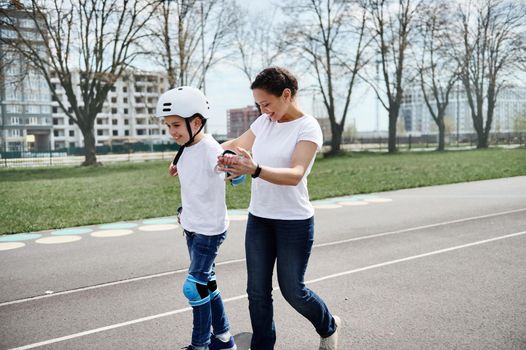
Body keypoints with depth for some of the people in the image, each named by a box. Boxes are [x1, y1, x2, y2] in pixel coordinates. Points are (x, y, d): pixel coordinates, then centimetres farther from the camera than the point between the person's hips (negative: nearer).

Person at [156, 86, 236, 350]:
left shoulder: (209, 149, -22)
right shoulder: (185, 149, 4)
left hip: (210, 230, -9)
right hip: (192, 227, 9)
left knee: (194, 287, -5)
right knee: (206, 284, 16)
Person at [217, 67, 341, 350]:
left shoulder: (308, 128, -13)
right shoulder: (264, 122, 5)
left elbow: (295, 175, -27)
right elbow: (235, 144, 20)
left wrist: (255, 170, -44)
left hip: (294, 222, -5)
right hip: (258, 218, 5)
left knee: (292, 290, 6)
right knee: (257, 290, 7)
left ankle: (329, 327, 36)